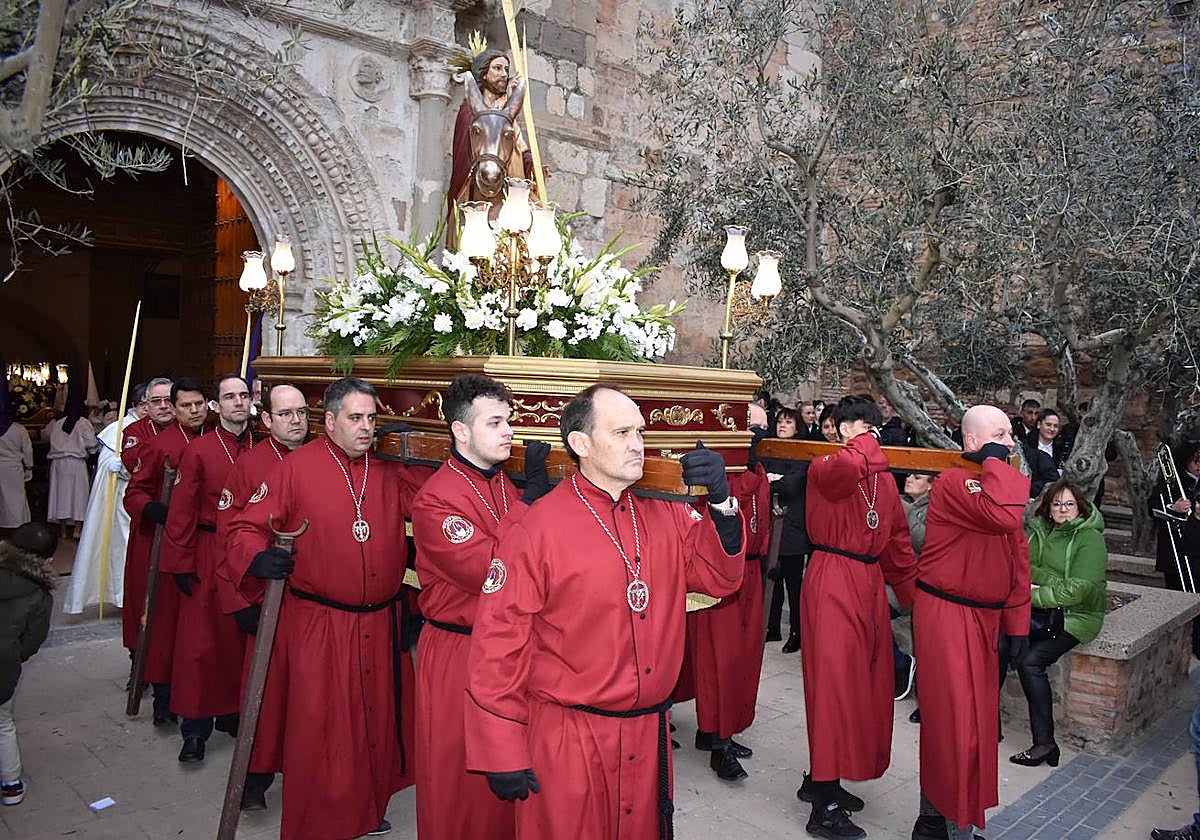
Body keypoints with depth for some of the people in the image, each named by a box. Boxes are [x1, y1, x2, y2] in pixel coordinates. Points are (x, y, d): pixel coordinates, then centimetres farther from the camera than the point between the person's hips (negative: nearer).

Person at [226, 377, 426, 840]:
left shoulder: (389, 471, 4)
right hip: (318, 626, -4)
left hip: (381, 624, 5)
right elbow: (243, 528, -7)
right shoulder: (296, 468, -8)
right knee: (318, 728, 6)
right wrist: (257, 557, -26)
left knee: (378, 720, 18)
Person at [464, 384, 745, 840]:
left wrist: (721, 500, -16)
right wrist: (503, 757, -10)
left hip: (650, 734, 5)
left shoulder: (663, 513, -2)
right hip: (568, 747, -5)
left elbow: (719, 577, -1)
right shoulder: (536, 530, -17)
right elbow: (498, 645, -14)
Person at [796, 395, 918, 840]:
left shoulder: (883, 477, 13)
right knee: (835, 681, -5)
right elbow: (846, 469, -35)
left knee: (863, 683, 13)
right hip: (832, 582, -8)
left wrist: (914, 592, 14)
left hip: (870, 583, 8)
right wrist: (865, 442, -15)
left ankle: (821, 779, 29)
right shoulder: (824, 468, -9)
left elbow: (897, 540, 17)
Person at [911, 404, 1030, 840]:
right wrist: (995, 461, -20)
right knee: (957, 724, -2)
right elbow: (1002, 517, -35)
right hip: (947, 618, -9)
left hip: (983, 619, 9)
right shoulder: (953, 482, -15)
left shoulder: (1001, 484, 11)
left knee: (973, 721, 17)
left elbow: (1017, 558, 13)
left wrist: (1017, 623, 10)